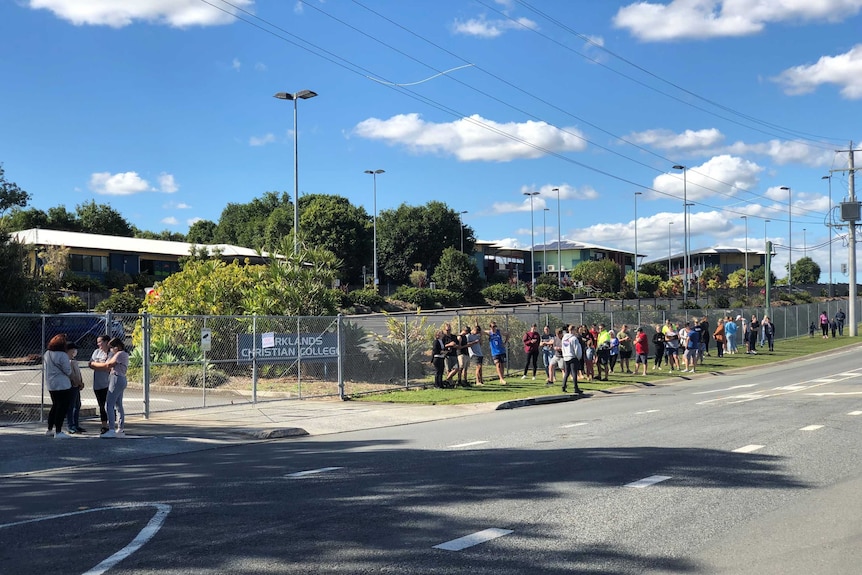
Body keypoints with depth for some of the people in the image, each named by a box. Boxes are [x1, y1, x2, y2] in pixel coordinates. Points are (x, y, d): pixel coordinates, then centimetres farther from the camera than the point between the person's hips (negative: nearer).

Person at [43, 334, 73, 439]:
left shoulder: (46, 354, 7)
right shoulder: (62, 355, -18)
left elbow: (44, 367, 17)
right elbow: (68, 371, -14)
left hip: (50, 385, 8)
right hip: (62, 385, -8)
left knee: (55, 406, 21)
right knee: (62, 407, -2)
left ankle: (50, 429, 26)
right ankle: (58, 432, -3)